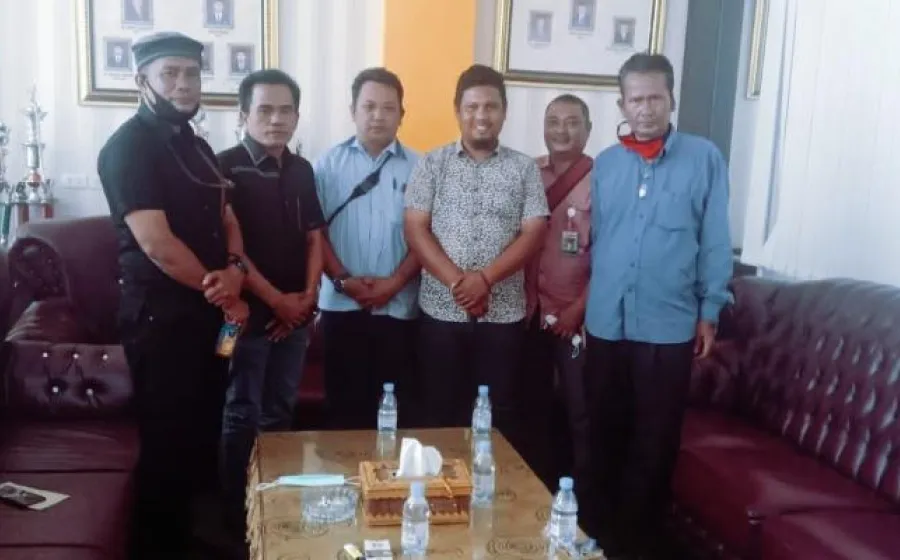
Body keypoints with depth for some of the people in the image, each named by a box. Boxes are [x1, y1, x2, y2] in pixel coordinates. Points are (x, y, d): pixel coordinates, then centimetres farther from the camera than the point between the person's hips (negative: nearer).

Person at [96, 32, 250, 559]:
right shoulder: (128, 147, -13)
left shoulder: (198, 146, 13)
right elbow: (155, 242, -21)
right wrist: (220, 293, -11)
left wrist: (234, 270, -8)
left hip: (207, 312, 8)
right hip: (160, 316, -8)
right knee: (167, 441, 1)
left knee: (205, 431, 17)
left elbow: (226, 219, 14)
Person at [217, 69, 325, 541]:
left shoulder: (301, 170, 9)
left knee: (281, 412, 15)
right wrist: (275, 299, -14)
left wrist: (308, 296, -1)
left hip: (296, 313, 6)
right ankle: (238, 513, 16)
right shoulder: (227, 167, -10)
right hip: (249, 311, -6)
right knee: (243, 415, 4)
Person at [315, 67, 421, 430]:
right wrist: (342, 279, -10)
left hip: (399, 307, 0)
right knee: (344, 405, 8)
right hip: (342, 305, 0)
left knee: (399, 409, 5)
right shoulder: (329, 164, 5)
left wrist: (396, 281, -10)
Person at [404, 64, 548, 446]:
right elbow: (415, 231, -3)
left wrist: (485, 278, -16)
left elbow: (533, 235, -3)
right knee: (442, 411, 9)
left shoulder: (524, 169, 4)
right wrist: (457, 282, -15)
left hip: (503, 313, 0)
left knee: (499, 413, 7)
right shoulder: (432, 164, 3)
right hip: (441, 310, 0)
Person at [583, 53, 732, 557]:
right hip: (606, 323, 3)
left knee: (654, 442, 8)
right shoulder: (606, 163, 7)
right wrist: (582, 302, 8)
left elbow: (715, 241, -2)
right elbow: (594, 239, 10)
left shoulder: (704, 158, -2)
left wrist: (710, 311, -3)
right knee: (606, 436, 14)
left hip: (669, 325, -3)